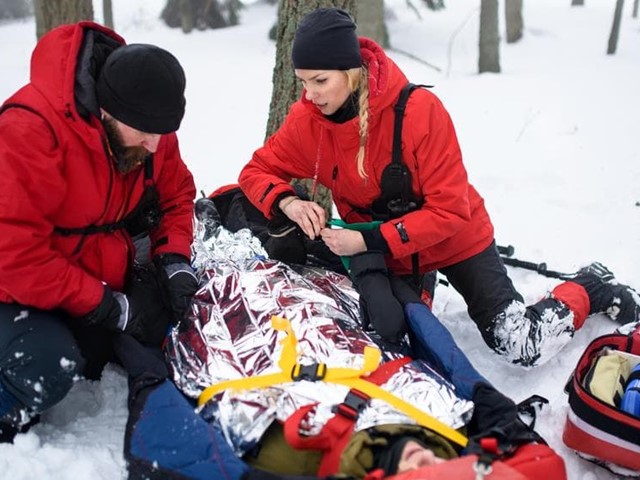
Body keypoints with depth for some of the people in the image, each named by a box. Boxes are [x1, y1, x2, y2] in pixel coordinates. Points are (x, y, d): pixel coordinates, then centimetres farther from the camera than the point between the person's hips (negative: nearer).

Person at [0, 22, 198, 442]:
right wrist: (112, 308, -28)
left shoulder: (148, 122, -8)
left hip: (105, 278, 7)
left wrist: (175, 261, -14)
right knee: (50, 369, -30)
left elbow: (175, 196, 6)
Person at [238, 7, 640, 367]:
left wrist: (368, 241, -35)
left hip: (455, 238, -4)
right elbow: (257, 171, -7)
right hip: (385, 255, 4)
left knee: (523, 347, -5)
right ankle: (421, 287, 45)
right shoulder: (307, 121, -18)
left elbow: (450, 211, -28)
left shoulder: (419, 109, -30)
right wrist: (288, 202, -29)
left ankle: (591, 288, 22)